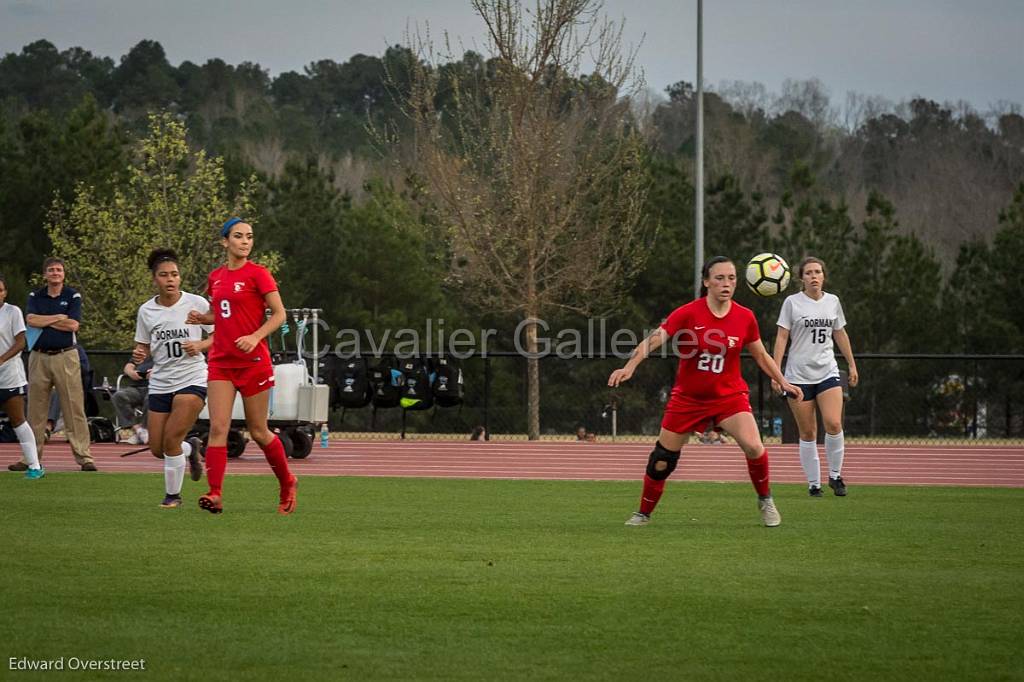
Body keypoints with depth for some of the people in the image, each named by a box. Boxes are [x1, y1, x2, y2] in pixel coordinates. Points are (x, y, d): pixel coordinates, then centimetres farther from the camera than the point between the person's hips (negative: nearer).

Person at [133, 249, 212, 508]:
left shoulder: (197, 303, -6)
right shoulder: (146, 311, 3)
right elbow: (144, 347, 12)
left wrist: (200, 345, -17)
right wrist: (139, 356, -10)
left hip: (192, 380, -4)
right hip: (160, 383, 4)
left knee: (171, 440, -15)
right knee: (157, 449, 5)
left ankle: (173, 494, 6)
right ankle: (191, 448, 39)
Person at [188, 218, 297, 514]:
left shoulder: (257, 274, -6)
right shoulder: (215, 277, 11)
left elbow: (279, 314, -8)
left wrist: (255, 337, -22)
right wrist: (202, 318, 4)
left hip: (253, 361, -5)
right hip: (221, 362, 5)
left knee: (258, 431, 4)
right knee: (218, 427, -10)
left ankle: (287, 483, 26)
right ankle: (215, 495, -16)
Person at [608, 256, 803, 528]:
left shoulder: (745, 317, -6)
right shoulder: (688, 314, -15)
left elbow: (761, 355, 9)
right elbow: (653, 340, -19)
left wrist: (783, 382, 7)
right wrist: (629, 367, -32)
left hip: (729, 396, 1)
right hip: (688, 398, -1)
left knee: (753, 447, -21)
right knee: (662, 460, 4)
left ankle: (765, 500, 5)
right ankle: (643, 513, 26)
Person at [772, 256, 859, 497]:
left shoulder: (833, 301, 8)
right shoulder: (792, 302, -2)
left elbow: (840, 334, 20)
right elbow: (782, 337, -4)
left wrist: (852, 364, 21)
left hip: (827, 372, 2)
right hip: (799, 375, -2)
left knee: (834, 424, -16)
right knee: (807, 433, 0)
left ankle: (835, 475, 1)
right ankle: (813, 483, 9)